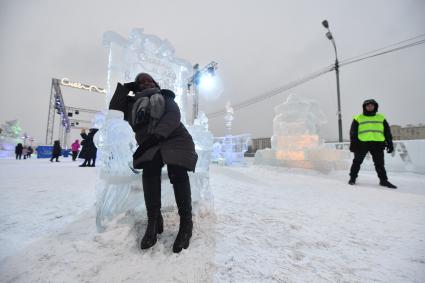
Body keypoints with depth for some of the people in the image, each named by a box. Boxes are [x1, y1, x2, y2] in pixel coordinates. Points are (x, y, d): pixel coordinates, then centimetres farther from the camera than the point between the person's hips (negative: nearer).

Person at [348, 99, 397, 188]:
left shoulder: (381, 118, 17)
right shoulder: (358, 118, 8)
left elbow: (387, 132, 16)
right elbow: (353, 132, 2)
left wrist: (390, 143, 8)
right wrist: (353, 144, -6)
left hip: (377, 144, 2)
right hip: (362, 143, -2)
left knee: (379, 163, 6)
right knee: (357, 162, 3)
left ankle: (383, 180, 15)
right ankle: (352, 178, 12)